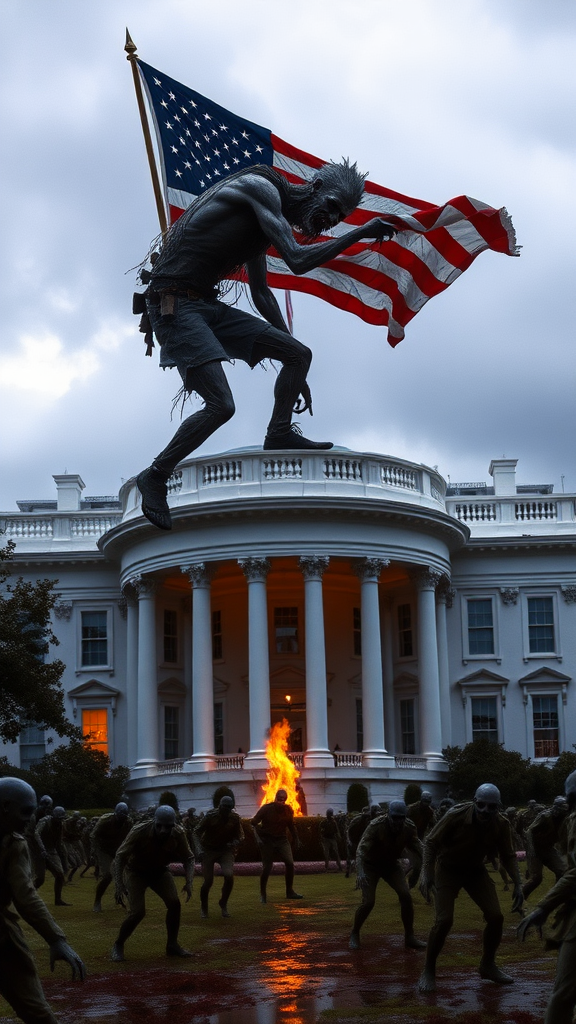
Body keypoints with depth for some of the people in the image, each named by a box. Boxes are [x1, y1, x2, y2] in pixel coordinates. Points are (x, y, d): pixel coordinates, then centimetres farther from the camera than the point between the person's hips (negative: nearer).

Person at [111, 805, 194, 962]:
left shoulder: (178, 834, -23)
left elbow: (188, 858, -9)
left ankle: (172, 946, 6)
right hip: (135, 871, -4)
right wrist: (119, 886, -34)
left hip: (159, 871, 4)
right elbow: (120, 856, -27)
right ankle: (118, 945, 6)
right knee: (138, 912, -17)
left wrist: (189, 882, -25)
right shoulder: (140, 831, -34)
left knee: (174, 903, -12)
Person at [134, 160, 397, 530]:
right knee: (221, 405, -21)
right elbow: (298, 261, -23)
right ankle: (155, 477, -4)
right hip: (174, 303, -9)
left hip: (208, 305, 9)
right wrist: (360, 234, -13)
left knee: (299, 354, 5)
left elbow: (262, 294, 28)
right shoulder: (261, 188, -11)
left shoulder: (265, 220, 18)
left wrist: (294, 369, 29)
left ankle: (279, 434, 22)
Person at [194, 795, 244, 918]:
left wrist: (234, 843, -19)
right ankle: (203, 907, 21)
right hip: (208, 850, -1)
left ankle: (223, 903, 4)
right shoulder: (210, 816, -18)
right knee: (208, 881, -8)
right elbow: (197, 832, -9)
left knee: (229, 875, -21)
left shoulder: (235, 818, -11)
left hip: (225, 850, 2)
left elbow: (240, 835, 3)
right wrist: (200, 851, -19)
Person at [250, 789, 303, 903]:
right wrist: (258, 837, -17)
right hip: (267, 840, -4)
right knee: (267, 868, -6)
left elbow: (291, 825, 15)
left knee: (290, 863, -10)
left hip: (281, 839, 4)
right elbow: (254, 822, -9)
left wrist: (296, 838, 15)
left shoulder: (288, 810, -1)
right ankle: (262, 894, 12)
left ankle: (290, 892, 4)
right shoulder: (266, 808, -13)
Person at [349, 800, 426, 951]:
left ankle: (409, 937, 2)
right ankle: (354, 934, 12)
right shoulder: (376, 825, -32)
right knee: (368, 902, -14)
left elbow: (418, 850, -12)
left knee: (405, 896, -13)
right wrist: (360, 871, -51)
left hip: (391, 864, 4)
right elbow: (361, 849, -37)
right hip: (371, 864, -3)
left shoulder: (409, 828, -20)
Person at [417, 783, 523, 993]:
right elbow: (431, 842, -19)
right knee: (444, 920, -17)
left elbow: (508, 856, -3)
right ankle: (428, 971, 3)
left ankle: (487, 965, 21)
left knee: (496, 917, -3)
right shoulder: (456, 816, -31)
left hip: (476, 870, 4)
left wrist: (518, 885, -13)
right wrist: (426, 874, -28)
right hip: (448, 868, -4)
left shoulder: (501, 824, -19)